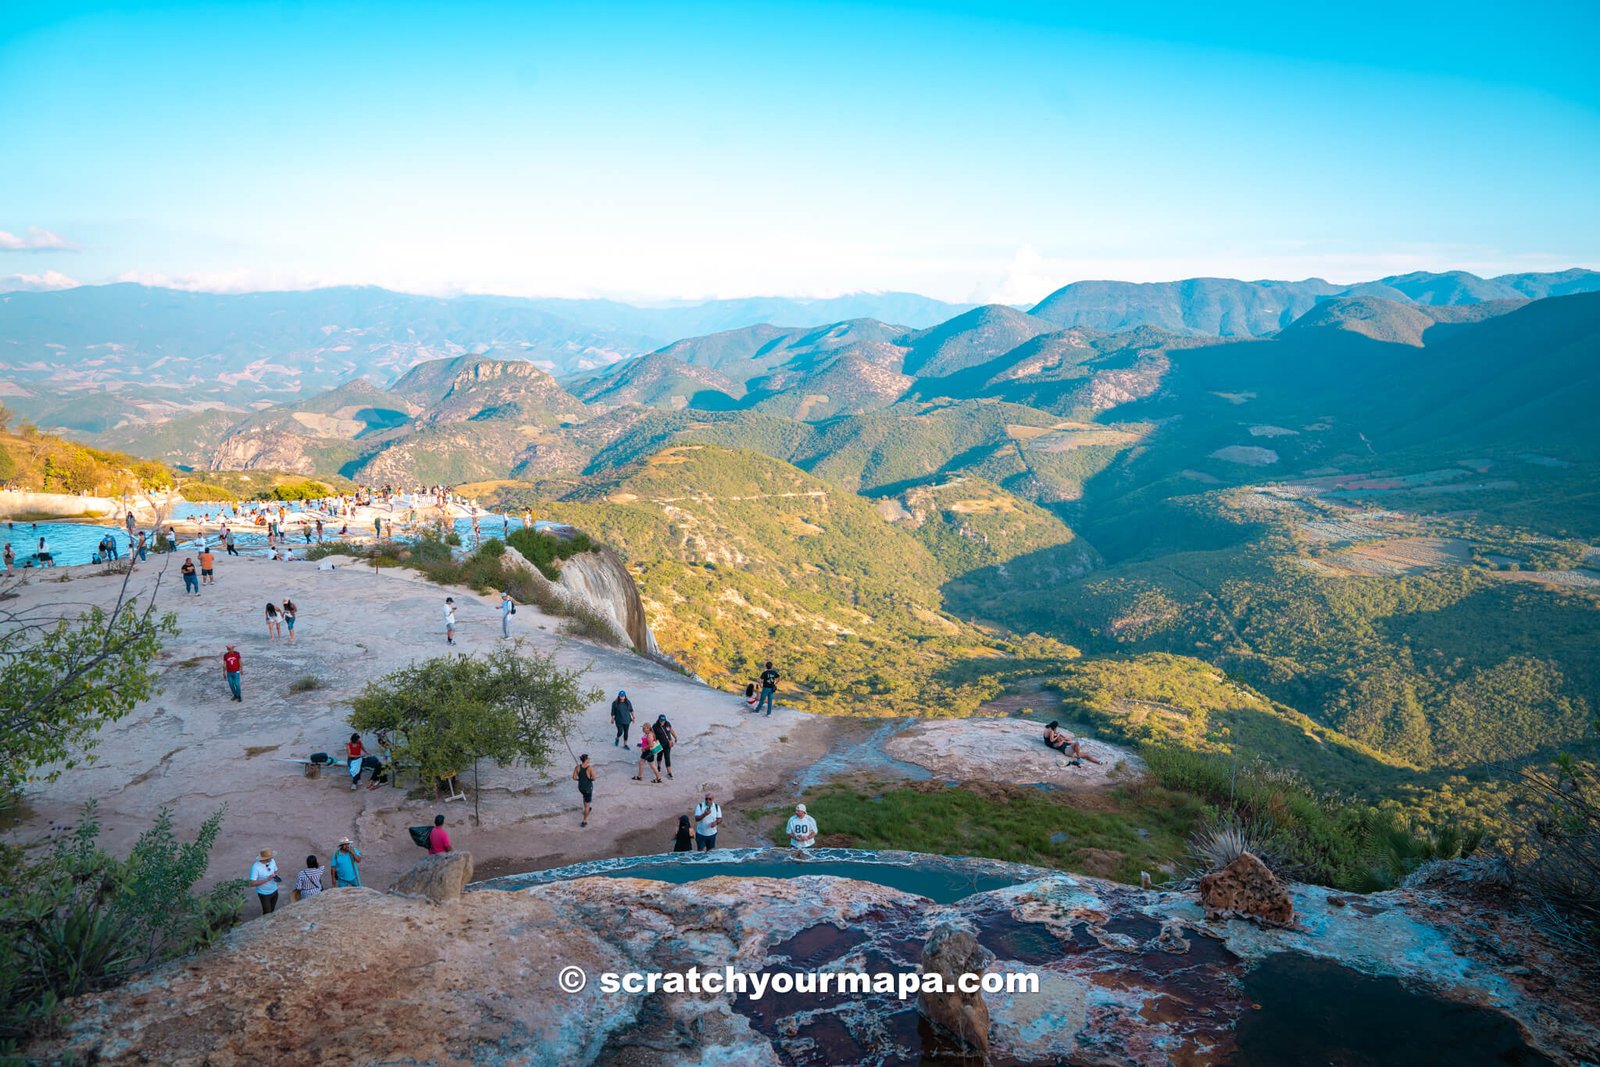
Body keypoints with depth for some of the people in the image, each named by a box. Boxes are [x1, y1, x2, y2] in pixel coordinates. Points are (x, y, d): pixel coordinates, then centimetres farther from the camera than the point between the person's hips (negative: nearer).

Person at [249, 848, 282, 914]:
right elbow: (252, 884, -31)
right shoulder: (255, 867, -30)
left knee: (272, 910, 24)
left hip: (274, 891, 5)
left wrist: (276, 875, -17)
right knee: (267, 913, 9)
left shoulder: (272, 861, -12)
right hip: (264, 894, -5)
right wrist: (267, 879, -35)